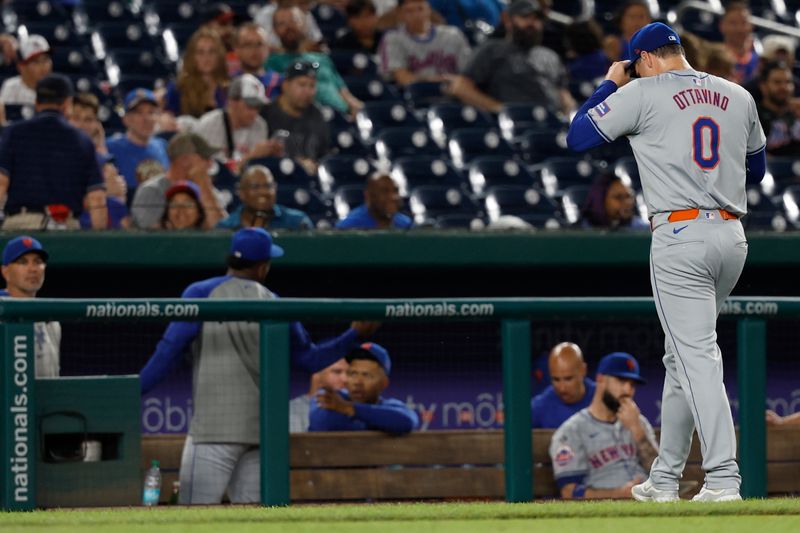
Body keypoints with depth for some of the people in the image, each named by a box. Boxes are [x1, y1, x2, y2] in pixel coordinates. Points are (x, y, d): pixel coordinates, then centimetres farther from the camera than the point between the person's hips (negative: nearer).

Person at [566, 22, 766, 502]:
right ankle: (665, 479, 20)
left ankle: (724, 480, -19)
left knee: (697, 357, -9)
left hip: (679, 236, -6)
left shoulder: (643, 94, -4)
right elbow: (757, 169, 22)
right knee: (683, 356, 16)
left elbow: (578, 137, 3)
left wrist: (609, 85, 15)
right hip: (733, 236, 6)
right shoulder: (739, 97, 13)